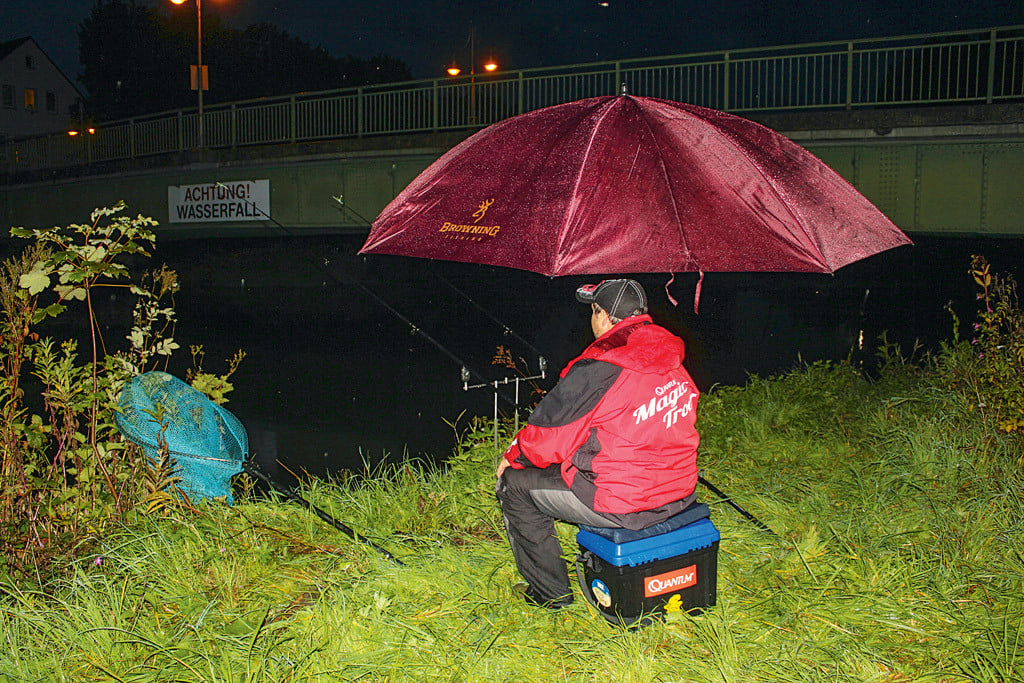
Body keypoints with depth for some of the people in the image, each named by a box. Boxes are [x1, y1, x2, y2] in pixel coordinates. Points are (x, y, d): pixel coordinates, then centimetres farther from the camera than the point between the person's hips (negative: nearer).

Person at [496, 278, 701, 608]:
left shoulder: (596, 371, -21)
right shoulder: (674, 361, 4)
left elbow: (548, 439, -14)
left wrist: (513, 457, 9)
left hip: (623, 506, -8)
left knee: (514, 484, 9)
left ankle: (551, 592, 19)